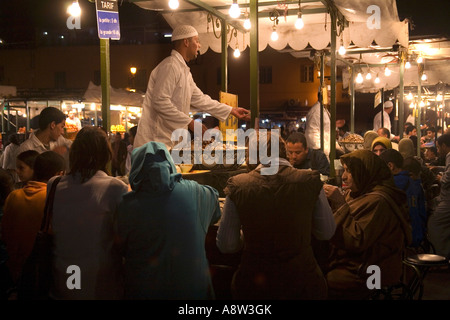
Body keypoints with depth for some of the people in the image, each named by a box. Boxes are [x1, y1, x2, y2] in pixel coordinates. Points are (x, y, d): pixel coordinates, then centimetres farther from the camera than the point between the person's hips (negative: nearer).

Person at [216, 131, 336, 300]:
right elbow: (327, 233, 2)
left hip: (253, 285, 0)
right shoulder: (310, 181, -11)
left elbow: (226, 246, -3)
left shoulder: (237, 186, -10)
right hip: (301, 280, 0)